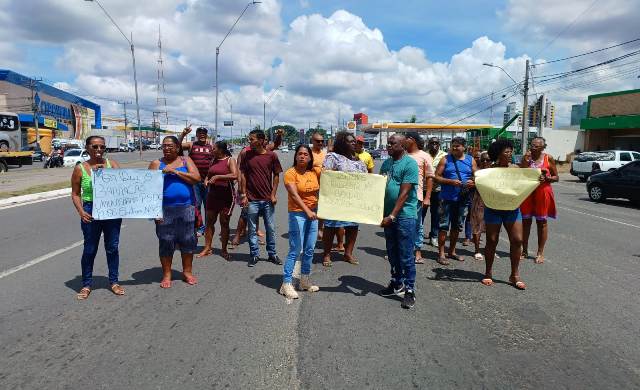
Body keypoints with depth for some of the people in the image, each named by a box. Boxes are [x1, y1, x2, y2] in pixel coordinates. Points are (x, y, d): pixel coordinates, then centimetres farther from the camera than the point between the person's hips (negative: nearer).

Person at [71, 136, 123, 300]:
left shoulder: (112, 163, 3)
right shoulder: (80, 168, 0)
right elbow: (75, 194, 2)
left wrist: (103, 170, -19)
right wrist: (81, 211, -11)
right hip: (91, 211, -1)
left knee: (112, 247, 9)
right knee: (89, 249, 5)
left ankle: (114, 281, 23)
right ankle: (86, 284, 21)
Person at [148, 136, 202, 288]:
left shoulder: (186, 160, 7)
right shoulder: (156, 163, 5)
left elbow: (196, 178, -7)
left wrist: (175, 171, -13)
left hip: (186, 207, 1)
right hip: (165, 209, -1)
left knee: (188, 240, 8)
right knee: (166, 241, 5)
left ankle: (187, 272, 23)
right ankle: (166, 275, 18)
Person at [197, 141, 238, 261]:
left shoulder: (230, 160, -6)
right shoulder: (213, 161, 13)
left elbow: (235, 175, -21)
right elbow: (208, 174, 25)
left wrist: (218, 176, -23)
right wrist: (206, 180, 3)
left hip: (226, 195, -6)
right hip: (212, 194, 6)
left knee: (224, 222, 2)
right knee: (210, 221, 7)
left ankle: (224, 249, 13)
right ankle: (207, 248, 15)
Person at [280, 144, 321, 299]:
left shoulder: (315, 171, 3)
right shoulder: (290, 173, -12)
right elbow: (294, 195, -24)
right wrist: (307, 211, -34)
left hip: (313, 212, 6)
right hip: (297, 214, -6)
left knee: (309, 250, 13)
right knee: (295, 251, -5)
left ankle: (304, 280, 28)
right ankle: (286, 284, 5)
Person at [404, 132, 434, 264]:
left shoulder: (424, 156, -1)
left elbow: (430, 178, -2)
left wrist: (427, 198, -8)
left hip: (416, 196, -4)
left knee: (417, 225, 5)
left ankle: (418, 253, 14)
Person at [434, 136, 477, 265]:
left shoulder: (470, 160, 9)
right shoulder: (445, 159, 0)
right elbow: (437, 177, -4)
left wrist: (473, 182, -11)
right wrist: (451, 181, -18)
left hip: (463, 198, 4)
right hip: (447, 198, -4)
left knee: (457, 226, 14)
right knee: (443, 226, -4)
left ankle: (452, 252, 27)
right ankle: (441, 253, 5)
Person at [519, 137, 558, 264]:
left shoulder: (548, 159, -1)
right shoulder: (526, 157, 4)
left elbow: (556, 177, 4)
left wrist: (546, 178, -17)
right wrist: (525, 161, -12)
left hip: (542, 192, -2)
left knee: (541, 222, 5)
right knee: (526, 220, 6)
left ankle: (540, 253, 13)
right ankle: (525, 251, 16)